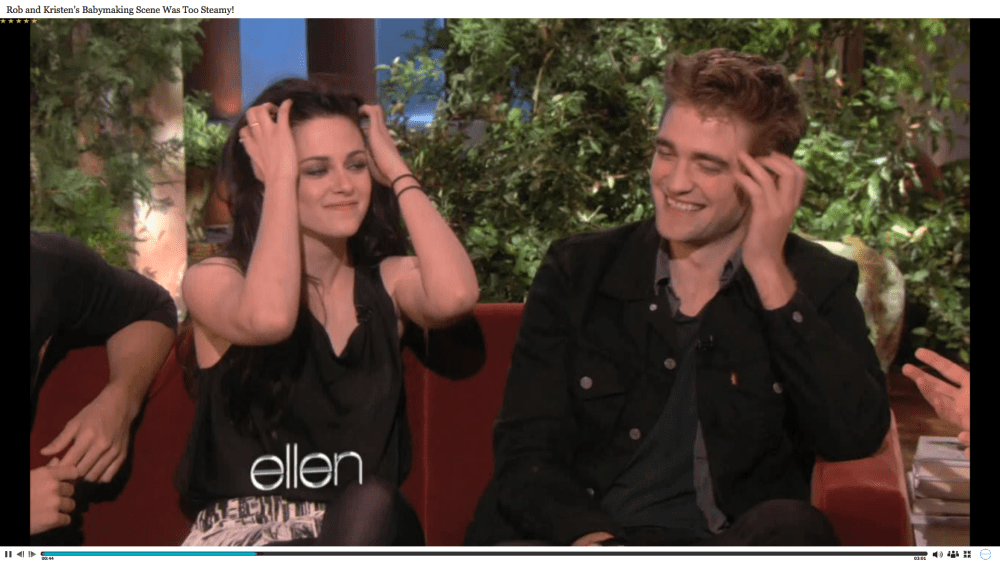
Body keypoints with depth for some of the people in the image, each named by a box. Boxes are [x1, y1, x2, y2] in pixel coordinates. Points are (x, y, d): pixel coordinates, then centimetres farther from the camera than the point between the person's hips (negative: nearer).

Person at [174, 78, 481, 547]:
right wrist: (280, 177, -11)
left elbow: (456, 294, -16)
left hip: (364, 534, 3)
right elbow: (269, 317, -25)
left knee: (369, 508, -33)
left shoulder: (389, 281, 9)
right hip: (244, 534, -2)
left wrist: (397, 171, -2)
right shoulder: (214, 280, 1)